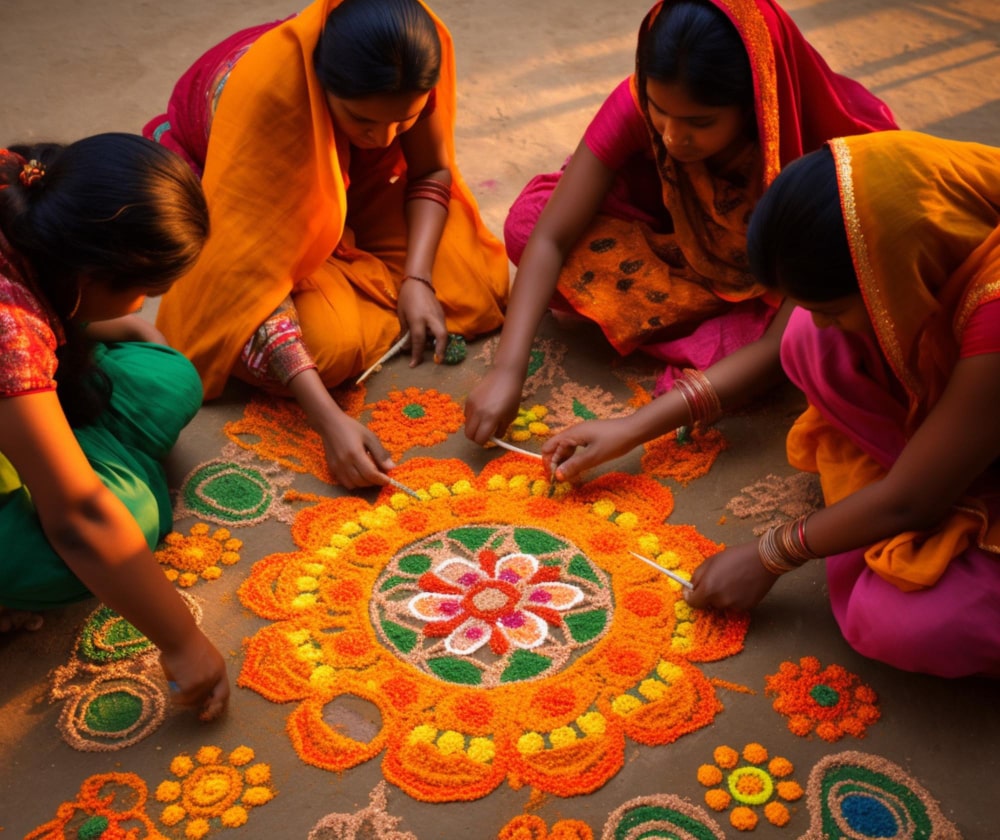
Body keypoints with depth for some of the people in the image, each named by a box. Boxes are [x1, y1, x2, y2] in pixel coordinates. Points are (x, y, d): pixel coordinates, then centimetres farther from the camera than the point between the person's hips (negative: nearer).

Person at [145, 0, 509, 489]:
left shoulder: (415, 51, -28)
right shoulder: (266, 92, -41)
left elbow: (431, 172, -10)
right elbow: (250, 279, -42)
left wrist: (417, 278, -26)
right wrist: (328, 419, -50)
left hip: (348, 185, 4)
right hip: (229, 194, -4)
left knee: (482, 286, -14)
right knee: (329, 346, -29)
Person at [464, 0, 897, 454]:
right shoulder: (638, 102, -29)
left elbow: (782, 343, -37)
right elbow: (549, 237, -26)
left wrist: (634, 428, -45)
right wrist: (507, 370, -39)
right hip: (683, 250, 4)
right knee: (529, 219, -21)